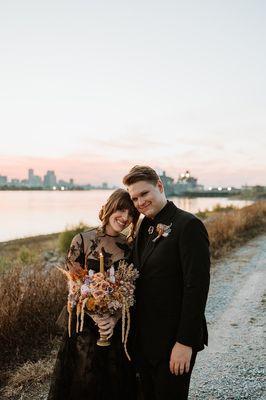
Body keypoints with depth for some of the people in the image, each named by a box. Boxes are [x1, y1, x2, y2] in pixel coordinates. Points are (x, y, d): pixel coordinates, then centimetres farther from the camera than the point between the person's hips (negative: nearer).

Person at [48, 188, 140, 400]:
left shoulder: (130, 247, 0)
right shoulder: (83, 240, -8)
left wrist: (115, 318, -15)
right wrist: (95, 315, -18)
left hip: (120, 326, 2)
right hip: (87, 325, -2)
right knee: (84, 383, 10)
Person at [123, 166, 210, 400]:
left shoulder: (188, 225, -16)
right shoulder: (145, 227, 9)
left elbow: (197, 287, -20)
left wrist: (185, 342, -20)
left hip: (174, 340, -7)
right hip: (144, 339, 7)